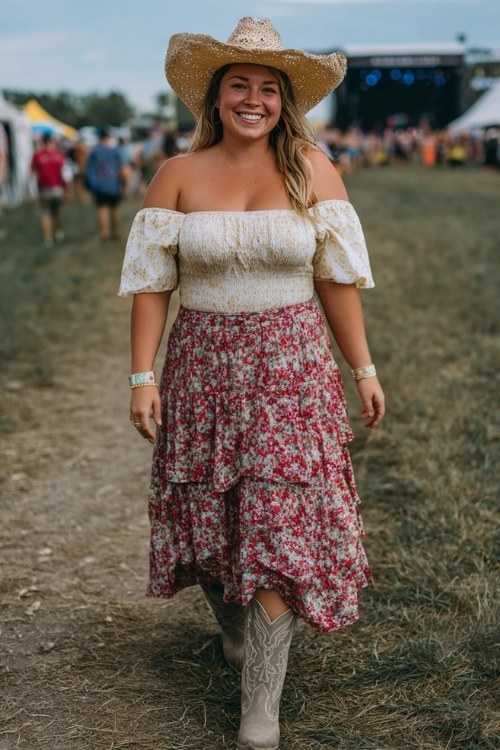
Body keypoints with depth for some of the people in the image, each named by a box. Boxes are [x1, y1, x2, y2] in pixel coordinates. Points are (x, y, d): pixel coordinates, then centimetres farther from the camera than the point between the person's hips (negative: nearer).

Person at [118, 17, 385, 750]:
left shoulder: (311, 168, -2)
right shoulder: (178, 175, 0)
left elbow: (337, 277, 1)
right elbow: (151, 282, 0)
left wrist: (363, 368, 3)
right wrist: (143, 375, -5)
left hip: (291, 367, -1)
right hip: (204, 366, 2)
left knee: (277, 529, -5)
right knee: (208, 518, 11)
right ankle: (235, 629, 43)